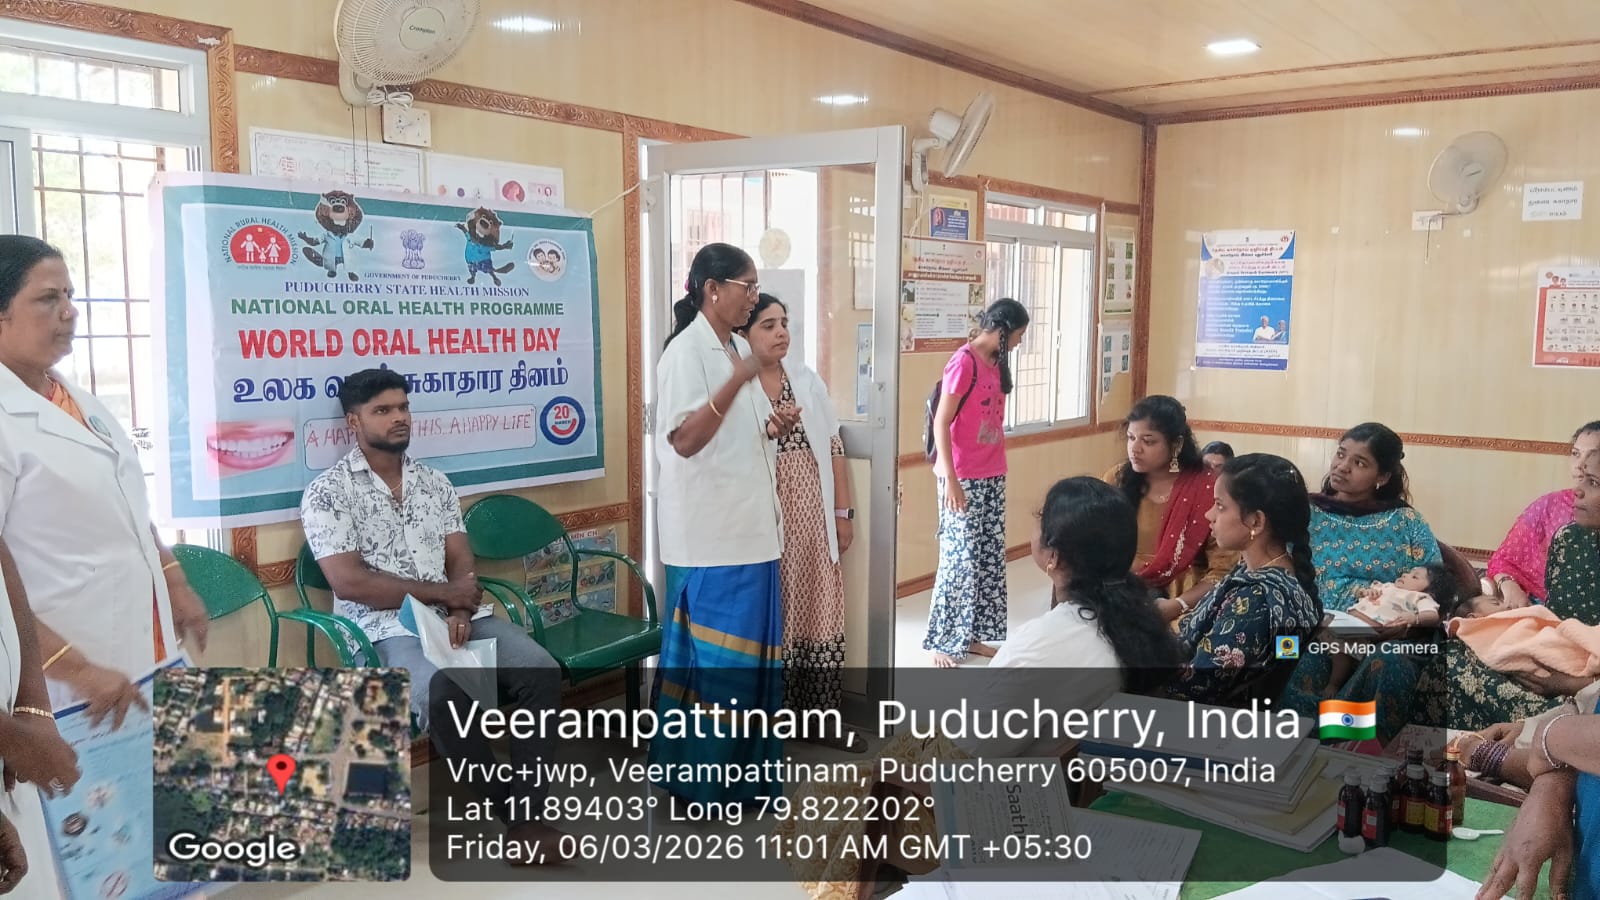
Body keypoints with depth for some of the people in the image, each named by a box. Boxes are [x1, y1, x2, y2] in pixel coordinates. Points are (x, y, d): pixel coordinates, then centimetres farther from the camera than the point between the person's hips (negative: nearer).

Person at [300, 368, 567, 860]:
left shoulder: (435, 482, 16)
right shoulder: (327, 493, -1)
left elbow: (462, 562, 9)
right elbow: (349, 582, -11)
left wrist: (458, 611, -14)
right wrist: (444, 593, -10)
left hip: (456, 616, 5)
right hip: (387, 628, -5)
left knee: (541, 671, -20)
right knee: (446, 695, -35)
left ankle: (524, 811, -13)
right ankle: (510, 811, -15)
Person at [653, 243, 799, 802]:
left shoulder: (738, 349, 14)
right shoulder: (686, 351, -13)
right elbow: (685, 439, -22)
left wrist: (773, 427, 2)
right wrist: (737, 381, -29)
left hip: (749, 527, 9)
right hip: (709, 534, -9)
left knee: (749, 652, 14)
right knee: (711, 656, -1)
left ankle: (742, 767, 26)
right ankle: (701, 776, 12)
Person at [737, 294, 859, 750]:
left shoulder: (808, 380, 10)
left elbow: (833, 449, 12)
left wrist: (843, 512, 10)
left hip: (811, 516, 5)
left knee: (818, 609, 9)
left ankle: (824, 714, 20)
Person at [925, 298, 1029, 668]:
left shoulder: (997, 361, 10)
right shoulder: (964, 362, -15)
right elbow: (941, 423, -17)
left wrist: (996, 471, 15)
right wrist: (950, 479, -20)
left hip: (992, 476, 8)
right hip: (963, 478, -8)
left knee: (989, 556, 11)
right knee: (960, 558, -4)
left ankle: (971, 635, 20)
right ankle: (943, 642, 7)